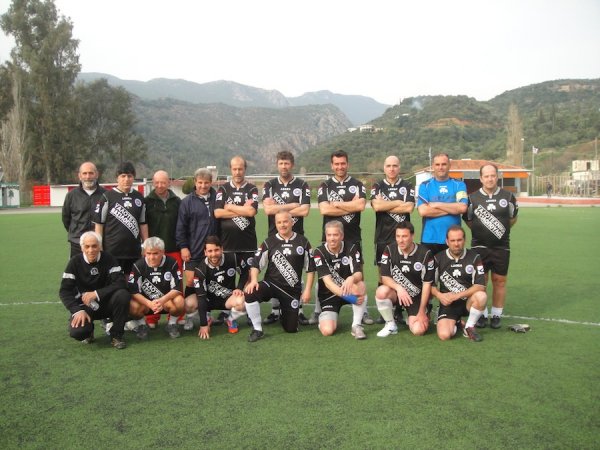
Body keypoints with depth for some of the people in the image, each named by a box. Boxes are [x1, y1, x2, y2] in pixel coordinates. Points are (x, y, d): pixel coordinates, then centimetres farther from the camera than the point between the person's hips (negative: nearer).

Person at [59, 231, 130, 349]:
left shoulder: (108, 259, -8)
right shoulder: (75, 262, -6)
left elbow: (120, 283, -18)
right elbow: (64, 291, -9)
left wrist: (96, 294, -26)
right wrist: (78, 311, -22)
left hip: (106, 303, 0)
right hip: (84, 306, 0)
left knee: (123, 295, -31)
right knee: (76, 331, -29)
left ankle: (116, 335, -11)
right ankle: (88, 331, 12)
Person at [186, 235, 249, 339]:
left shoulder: (232, 258, -18)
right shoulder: (200, 269, -22)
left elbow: (245, 272, 4)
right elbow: (201, 296, -24)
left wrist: (239, 288, -12)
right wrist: (203, 325, -26)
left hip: (228, 297, 0)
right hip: (209, 299, 0)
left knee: (242, 303, -34)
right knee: (188, 304, -30)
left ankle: (231, 320, 2)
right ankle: (206, 320, 4)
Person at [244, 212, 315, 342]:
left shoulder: (303, 242, 1)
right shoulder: (269, 242, 0)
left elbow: (310, 268, 4)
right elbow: (256, 264, -3)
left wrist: (307, 290, -2)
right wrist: (254, 280, -21)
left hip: (293, 290, 0)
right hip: (271, 283, 0)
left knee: (291, 328, 1)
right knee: (250, 294, -32)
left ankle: (284, 314, 37)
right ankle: (257, 330, -12)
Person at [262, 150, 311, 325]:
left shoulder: (302, 185, 3)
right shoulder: (269, 185, 6)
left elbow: (305, 210, -10)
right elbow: (268, 209, -9)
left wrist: (278, 209, -7)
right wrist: (292, 205, -8)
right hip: (274, 236, 1)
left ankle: (299, 310, 9)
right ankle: (275, 311, 13)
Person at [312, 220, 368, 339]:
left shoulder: (352, 249, -8)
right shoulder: (319, 252, -14)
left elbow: (359, 274, -20)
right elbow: (327, 280, -24)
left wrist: (351, 279, -46)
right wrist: (345, 294, -41)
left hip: (348, 290, 2)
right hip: (328, 295, -2)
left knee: (360, 286, -33)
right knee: (327, 331, -22)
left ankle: (356, 325, -19)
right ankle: (323, 317, 15)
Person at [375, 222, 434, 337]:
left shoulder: (425, 253, -13)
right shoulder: (389, 250, -10)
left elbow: (427, 284, -9)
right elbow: (385, 277, -10)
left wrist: (421, 312, -10)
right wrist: (398, 288, -32)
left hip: (417, 297, -1)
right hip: (396, 292, 1)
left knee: (418, 330, -18)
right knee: (381, 292, -33)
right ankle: (391, 324, -7)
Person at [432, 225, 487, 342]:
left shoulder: (474, 257, -4)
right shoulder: (438, 259, -2)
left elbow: (480, 286, -12)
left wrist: (457, 295, -19)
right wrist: (439, 295, -18)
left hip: (468, 301, 0)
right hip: (448, 303, 0)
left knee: (481, 296, -34)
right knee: (444, 335, -23)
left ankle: (469, 327, -7)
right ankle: (456, 324, 15)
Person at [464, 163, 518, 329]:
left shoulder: (508, 196, 2)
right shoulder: (472, 197, 0)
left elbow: (512, 219, 15)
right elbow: (468, 221, 9)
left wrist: (501, 230, 10)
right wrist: (481, 231, 6)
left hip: (501, 247, 1)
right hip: (479, 246, -1)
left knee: (499, 281, 6)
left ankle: (496, 315, 19)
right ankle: (481, 314, 15)